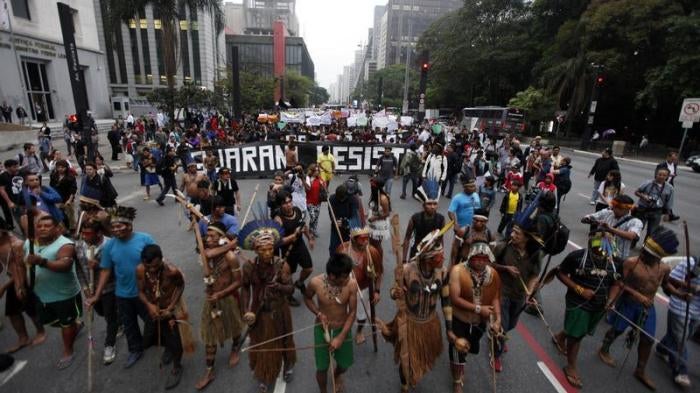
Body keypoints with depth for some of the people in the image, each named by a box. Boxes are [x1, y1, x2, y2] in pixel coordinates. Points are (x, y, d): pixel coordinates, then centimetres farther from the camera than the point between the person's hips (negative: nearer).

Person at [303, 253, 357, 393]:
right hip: (322, 329, -1)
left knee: (344, 364, 18)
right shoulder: (316, 282, -26)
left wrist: (341, 337, -18)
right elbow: (307, 298, -3)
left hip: (343, 329, 1)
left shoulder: (352, 284, -25)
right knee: (322, 368, 11)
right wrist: (318, 313, -18)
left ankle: (336, 376, 56)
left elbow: (352, 313, -14)